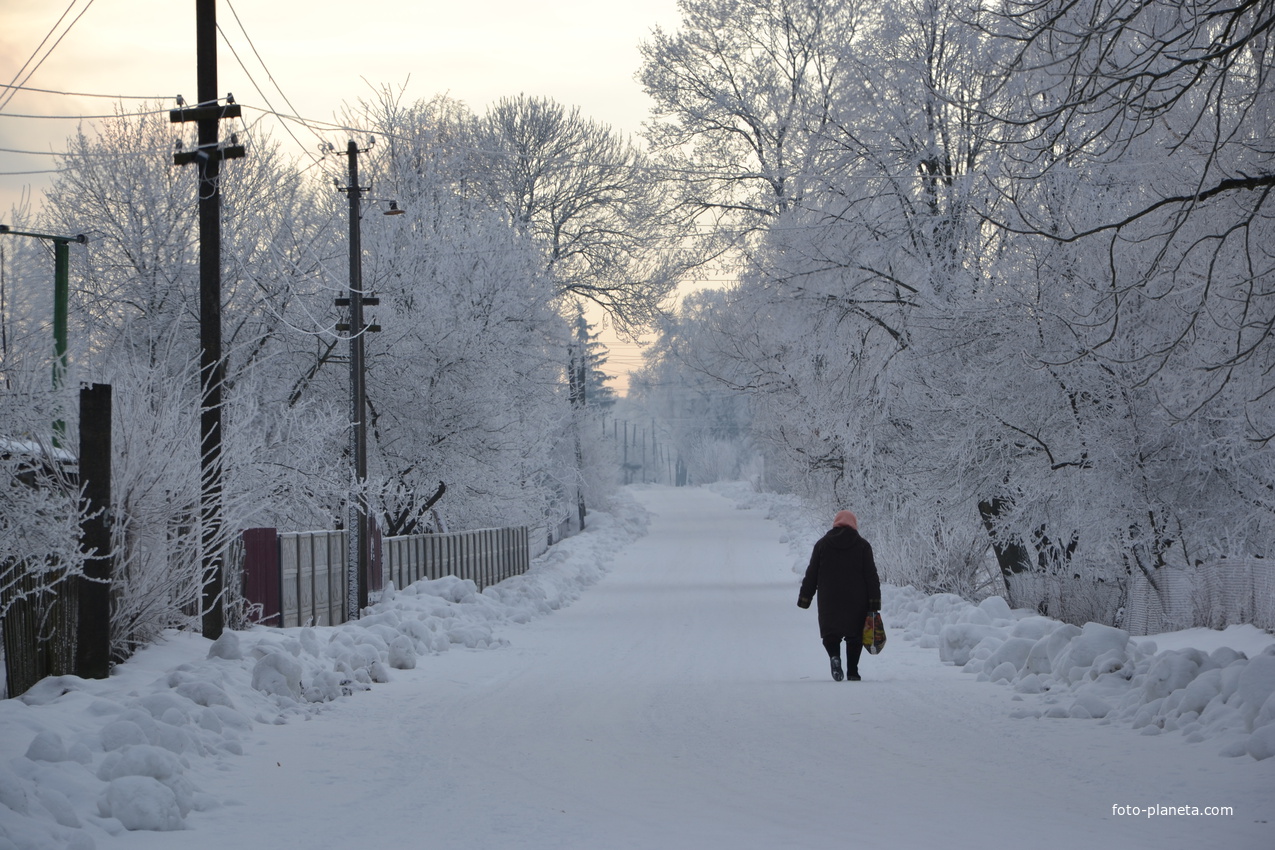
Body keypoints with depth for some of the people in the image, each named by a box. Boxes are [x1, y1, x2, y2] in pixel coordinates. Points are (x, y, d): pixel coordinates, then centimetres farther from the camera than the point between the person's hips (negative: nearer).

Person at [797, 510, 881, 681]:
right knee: (854, 635, 9)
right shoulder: (862, 545, 1)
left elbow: (811, 574, 5)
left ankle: (834, 655, -23)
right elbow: (871, 575, -2)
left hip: (829, 602, 0)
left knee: (831, 633, 6)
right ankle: (852, 671, 4)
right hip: (856, 601, 0)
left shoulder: (822, 544, 4)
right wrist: (874, 602, -1)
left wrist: (804, 597, 10)